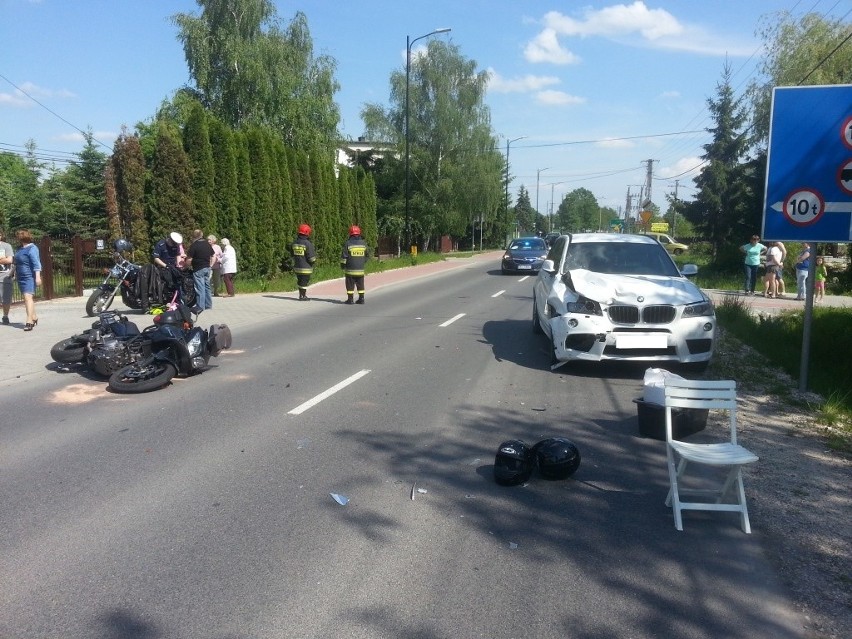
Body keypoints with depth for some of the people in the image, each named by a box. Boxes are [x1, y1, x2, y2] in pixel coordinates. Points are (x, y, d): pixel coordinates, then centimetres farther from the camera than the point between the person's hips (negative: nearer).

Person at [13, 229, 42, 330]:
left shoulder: (32, 248, -13)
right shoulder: (21, 249, 15)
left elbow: (36, 263, -20)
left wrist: (38, 277, -26)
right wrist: (14, 273, 30)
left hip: (29, 277, -9)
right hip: (21, 278, 9)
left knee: (28, 297, -18)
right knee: (26, 298, 15)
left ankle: (29, 321, -23)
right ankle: (34, 317, 28)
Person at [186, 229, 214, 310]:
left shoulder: (194, 245, -12)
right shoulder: (207, 244, 9)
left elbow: (189, 258, -14)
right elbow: (213, 256, 16)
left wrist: (188, 265, 3)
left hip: (198, 269, -7)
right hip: (207, 268, 7)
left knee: (200, 288, -5)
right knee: (207, 286, 14)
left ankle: (200, 306, -5)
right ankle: (208, 305, 18)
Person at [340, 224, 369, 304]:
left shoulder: (348, 243, -9)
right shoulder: (363, 243, 3)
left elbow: (344, 256, -8)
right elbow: (367, 256, 12)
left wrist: (342, 266, 5)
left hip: (350, 270, -3)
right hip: (360, 270, 3)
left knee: (350, 285, 3)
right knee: (360, 285, 12)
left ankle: (350, 299, 4)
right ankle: (361, 299, 12)